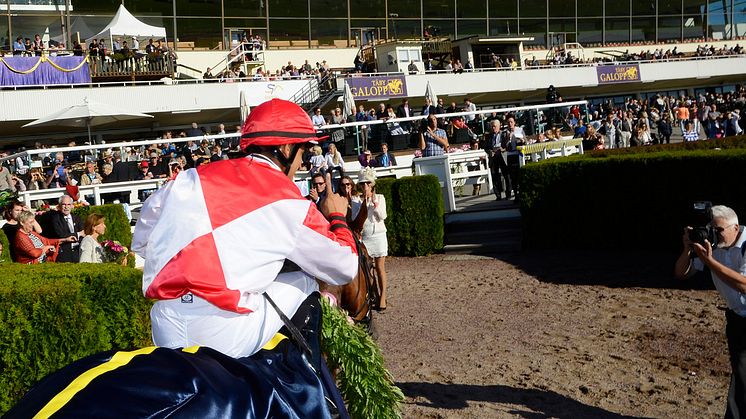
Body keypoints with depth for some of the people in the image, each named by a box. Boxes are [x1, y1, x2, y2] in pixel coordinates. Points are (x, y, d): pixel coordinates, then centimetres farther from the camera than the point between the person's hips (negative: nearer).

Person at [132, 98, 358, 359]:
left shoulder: (193, 178, 12)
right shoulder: (290, 204, 0)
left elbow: (141, 242, 18)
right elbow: (345, 270, 6)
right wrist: (337, 218, 24)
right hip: (228, 343, -5)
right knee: (305, 278, 17)